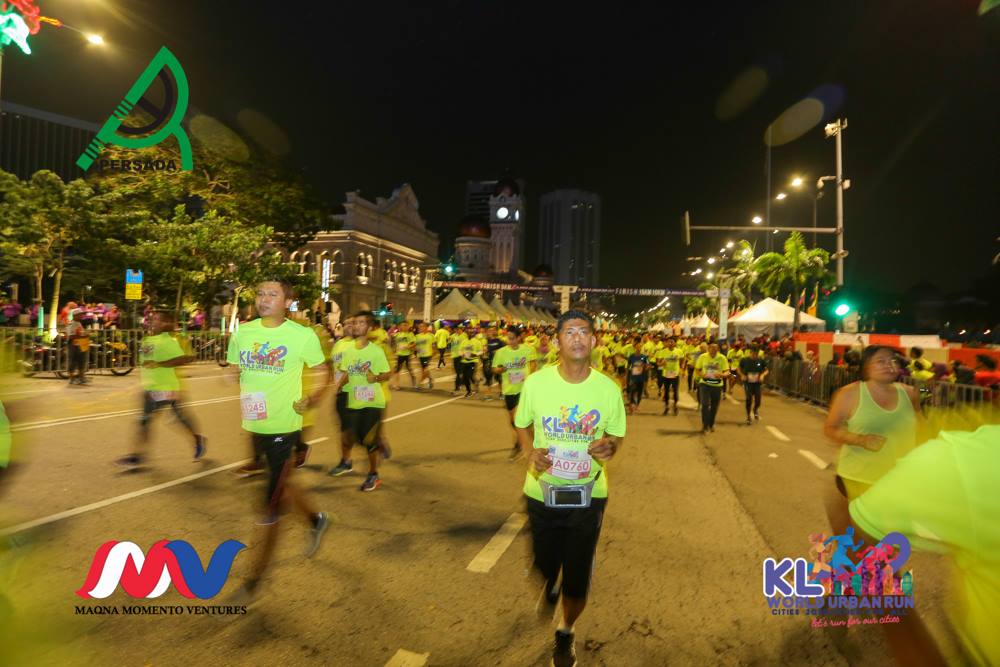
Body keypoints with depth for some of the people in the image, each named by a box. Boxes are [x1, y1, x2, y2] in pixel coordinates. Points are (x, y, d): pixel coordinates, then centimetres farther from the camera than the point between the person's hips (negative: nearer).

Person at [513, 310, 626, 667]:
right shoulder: (536, 382, -13)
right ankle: (551, 586, 60)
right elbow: (522, 426, 3)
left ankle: (566, 633, 45)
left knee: (578, 576, 12)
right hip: (542, 492, 0)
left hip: (588, 495, 0)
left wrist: (609, 447, -20)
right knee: (545, 563, 19)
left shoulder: (608, 389, -12)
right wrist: (530, 452, -17)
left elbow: (616, 436, 3)